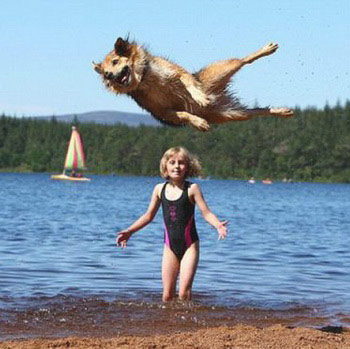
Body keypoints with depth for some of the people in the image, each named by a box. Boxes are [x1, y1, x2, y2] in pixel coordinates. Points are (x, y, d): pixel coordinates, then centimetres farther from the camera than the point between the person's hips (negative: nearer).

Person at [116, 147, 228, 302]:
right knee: (167, 295, 1)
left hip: (189, 245, -3)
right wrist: (129, 231, 14)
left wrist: (218, 225, -31)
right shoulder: (160, 189, 5)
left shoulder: (192, 188, -7)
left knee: (184, 292, -13)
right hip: (170, 246, 4)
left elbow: (206, 212, -12)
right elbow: (149, 215, 16)